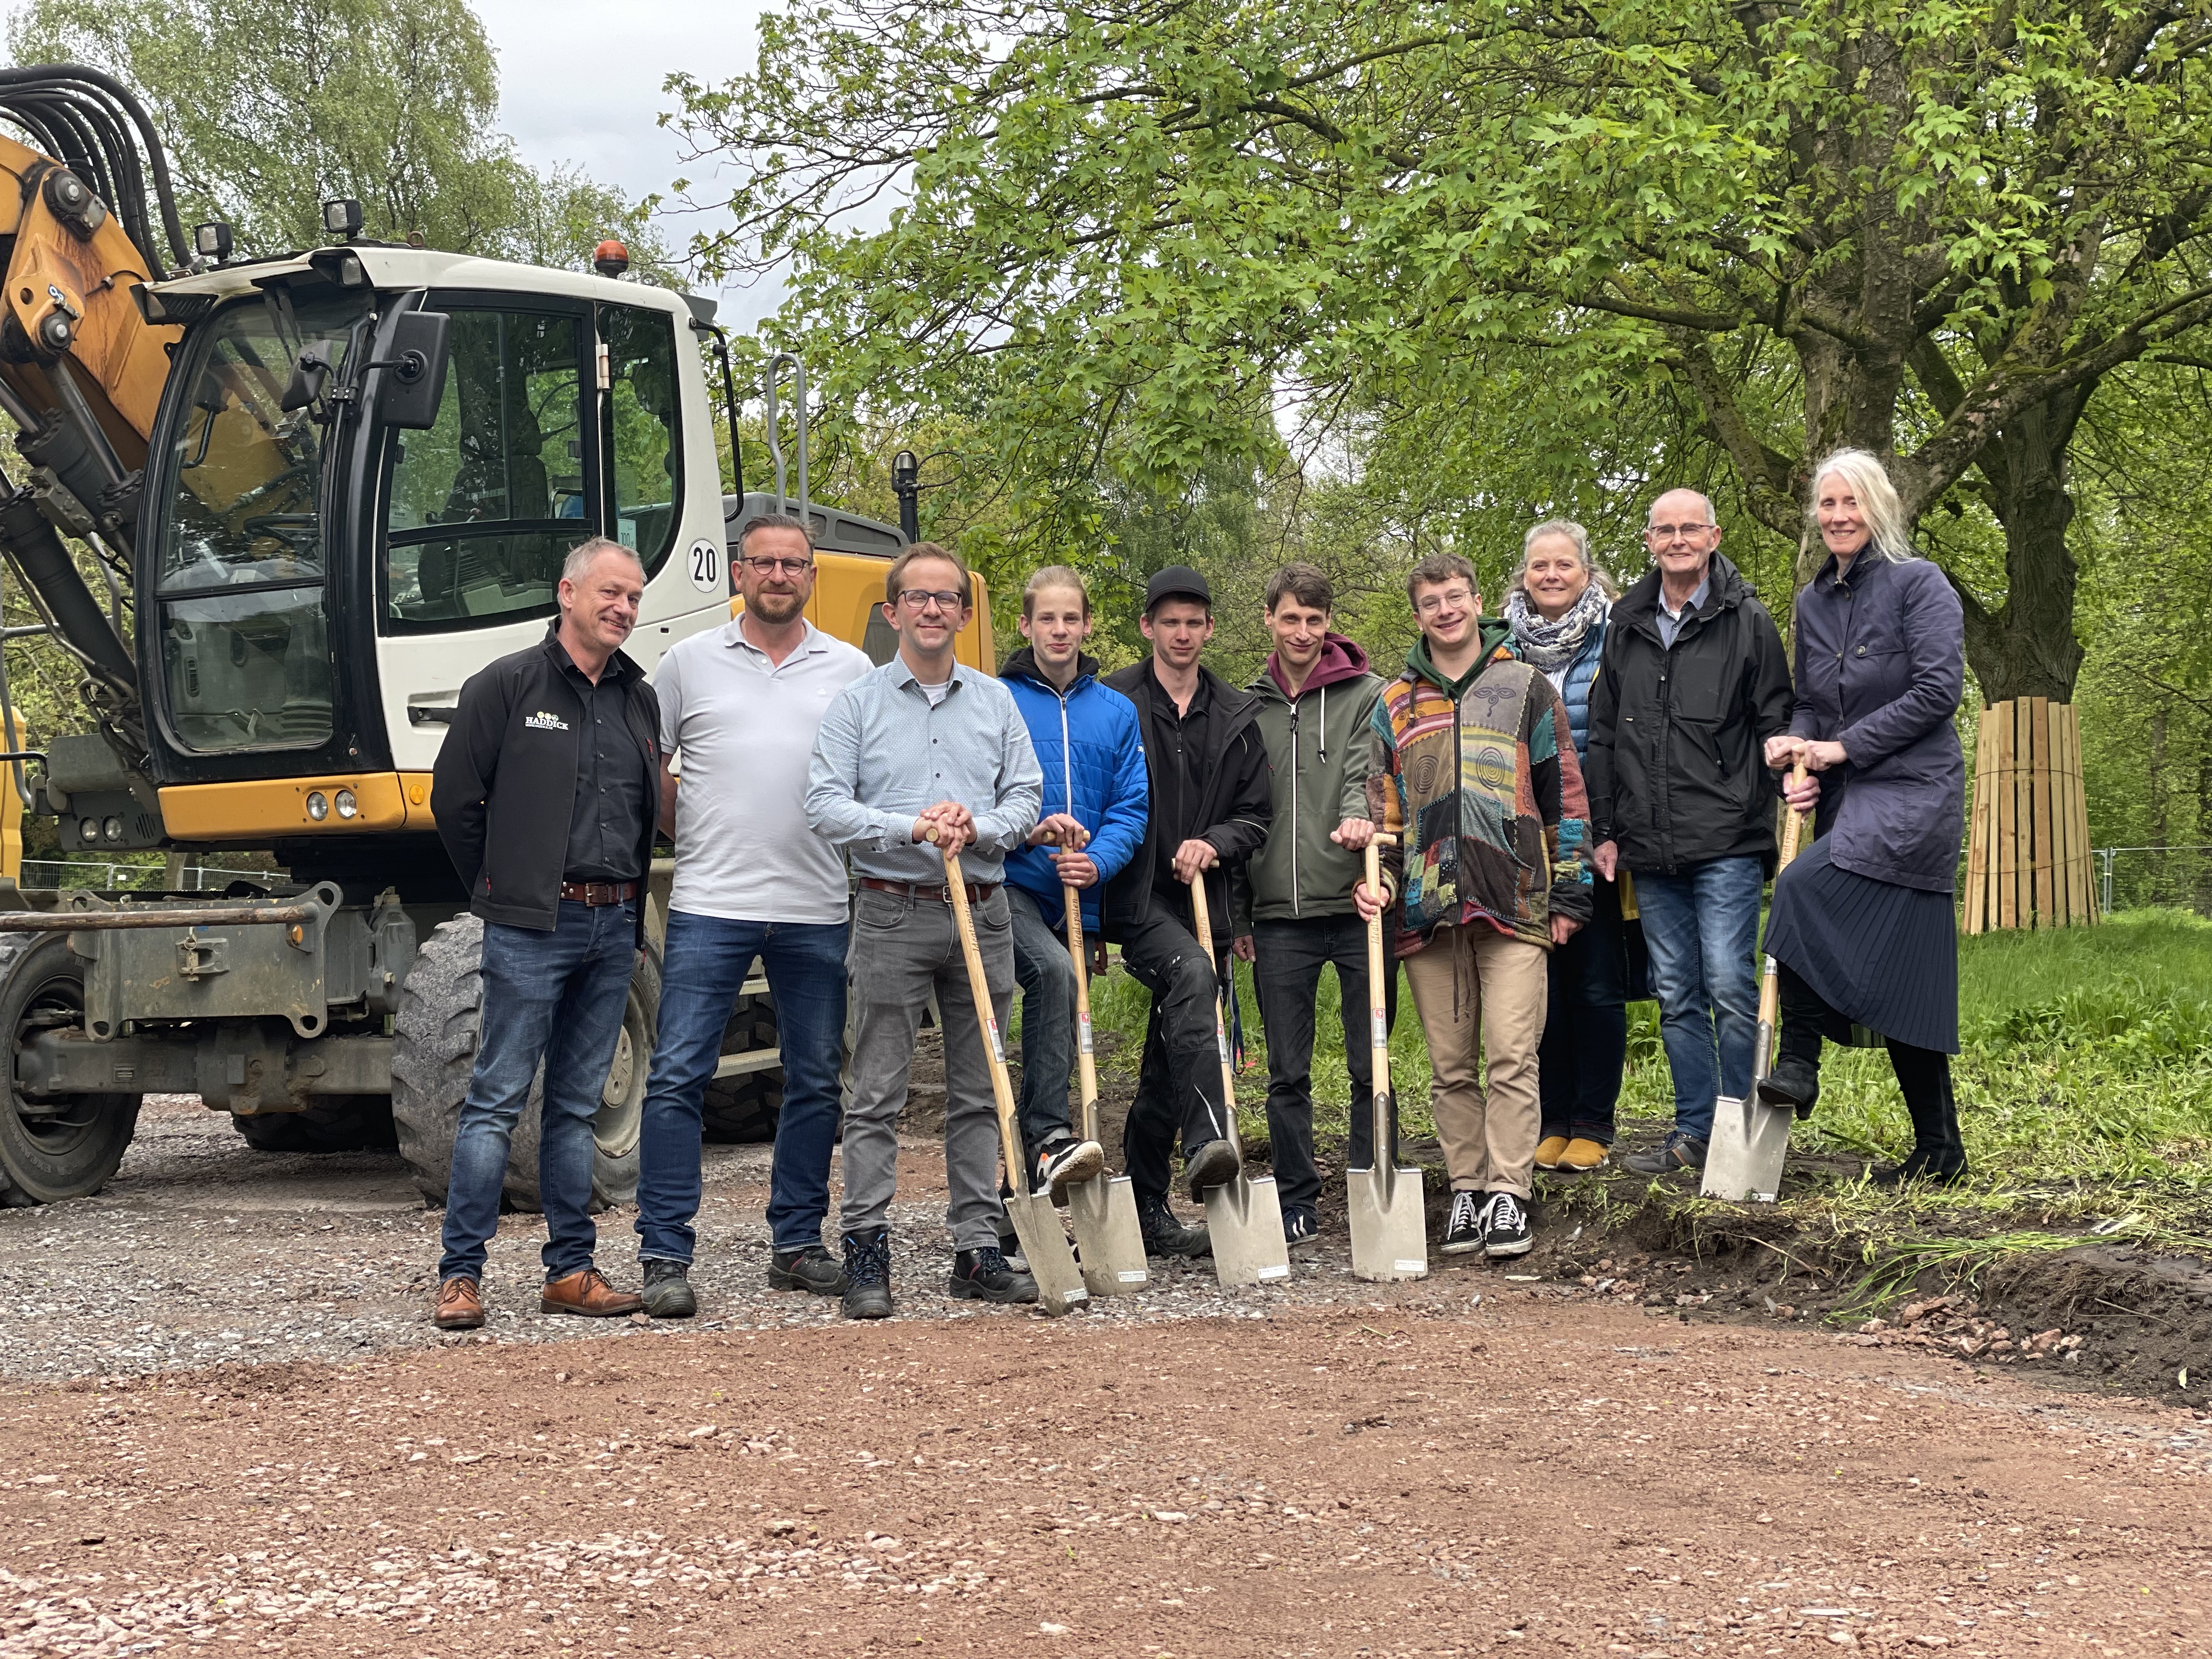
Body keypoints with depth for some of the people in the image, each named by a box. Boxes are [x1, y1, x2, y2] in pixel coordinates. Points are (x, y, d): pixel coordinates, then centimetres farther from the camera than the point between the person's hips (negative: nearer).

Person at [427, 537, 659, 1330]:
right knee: (496, 1100, -5)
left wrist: (631, 910, 13)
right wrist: (501, 892, 4)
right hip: (531, 929, -5)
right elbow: (454, 798, -1)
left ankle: (570, 1270, 14)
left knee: (578, 1105, 10)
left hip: (613, 929, 6)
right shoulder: (508, 685, -3)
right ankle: (460, 1273, -2)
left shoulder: (640, 699, 14)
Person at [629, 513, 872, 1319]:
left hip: (818, 911, 2)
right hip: (710, 906, -2)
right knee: (677, 1077, -7)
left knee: (816, 1081, 9)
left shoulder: (850, 669, 10)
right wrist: (690, 836, 9)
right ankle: (666, 1257, -2)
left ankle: (797, 1244, 20)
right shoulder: (690, 661, 6)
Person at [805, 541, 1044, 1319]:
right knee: (877, 1095, -2)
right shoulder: (856, 702, 3)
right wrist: (911, 827, -19)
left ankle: (978, 1252, 12)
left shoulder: (996, 701, 12)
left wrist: (977, 828, -12)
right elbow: (826, 805, -6)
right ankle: (865, 1253, 1)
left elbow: (1026, 797, 8)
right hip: (892, 913, -3)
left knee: (978, 1094, 7)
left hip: (983, 912, 3)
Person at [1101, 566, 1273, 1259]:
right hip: (1136, 895, -4)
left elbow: (1256, 814, 12)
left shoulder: (1237, 717, 13)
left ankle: (1148, 1208, 18)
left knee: (1169, 1063, 8)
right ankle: (1207, 1142, -42)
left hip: (1202, 901, 4)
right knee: (1192, 973, -34)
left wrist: (1213, 843, -6)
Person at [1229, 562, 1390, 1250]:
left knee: (1370, 1065, 1)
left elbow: (1366, 767, -9)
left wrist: (1358, 814, -32)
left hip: (1356, 906, -2)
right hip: (1279, 915, 2)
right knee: (1287, 1072, 5)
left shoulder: (1366, 694, 5)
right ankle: (1297, 1204, 14)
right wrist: (1236, 912, 12)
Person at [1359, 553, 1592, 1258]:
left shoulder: (1527, 689, 8)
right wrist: (1378, 878, 3)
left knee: (1512, 1054, -9)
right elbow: (1381, 806, 19)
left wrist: (1569, 892, 3)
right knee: (1451, 1065, 6)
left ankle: (1507, 1196, -6)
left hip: (1512, 903, -3)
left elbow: (1564, 794, 8)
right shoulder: (1393, 706, 15)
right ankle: (1466, 1190, 13)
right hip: (1428, 907, 3)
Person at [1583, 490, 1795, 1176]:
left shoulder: (1747, 621, 1)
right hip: (1650, 848, 5)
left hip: (1727, 842, -5)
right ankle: (1694, 1131, 15)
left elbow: (1775, 722, 4)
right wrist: (1605, 829, 13)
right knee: (1676, 995, 8)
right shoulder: (1626, 626, 13)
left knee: (1729, 986, -7)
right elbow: (1602, 737, 17)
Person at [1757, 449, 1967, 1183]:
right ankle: (1940, 1149, 11)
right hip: (1846, 796, 7)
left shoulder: (1918, 583, -5)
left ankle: (1797, 1064, -21)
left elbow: (1939, 688, -13)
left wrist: (1842, 745, -14)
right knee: (1900, 980, 6)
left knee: (1804, 887, -28)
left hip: (1913, 790, -7)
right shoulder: (1812, 601, 15)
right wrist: (1797, 747, -2)